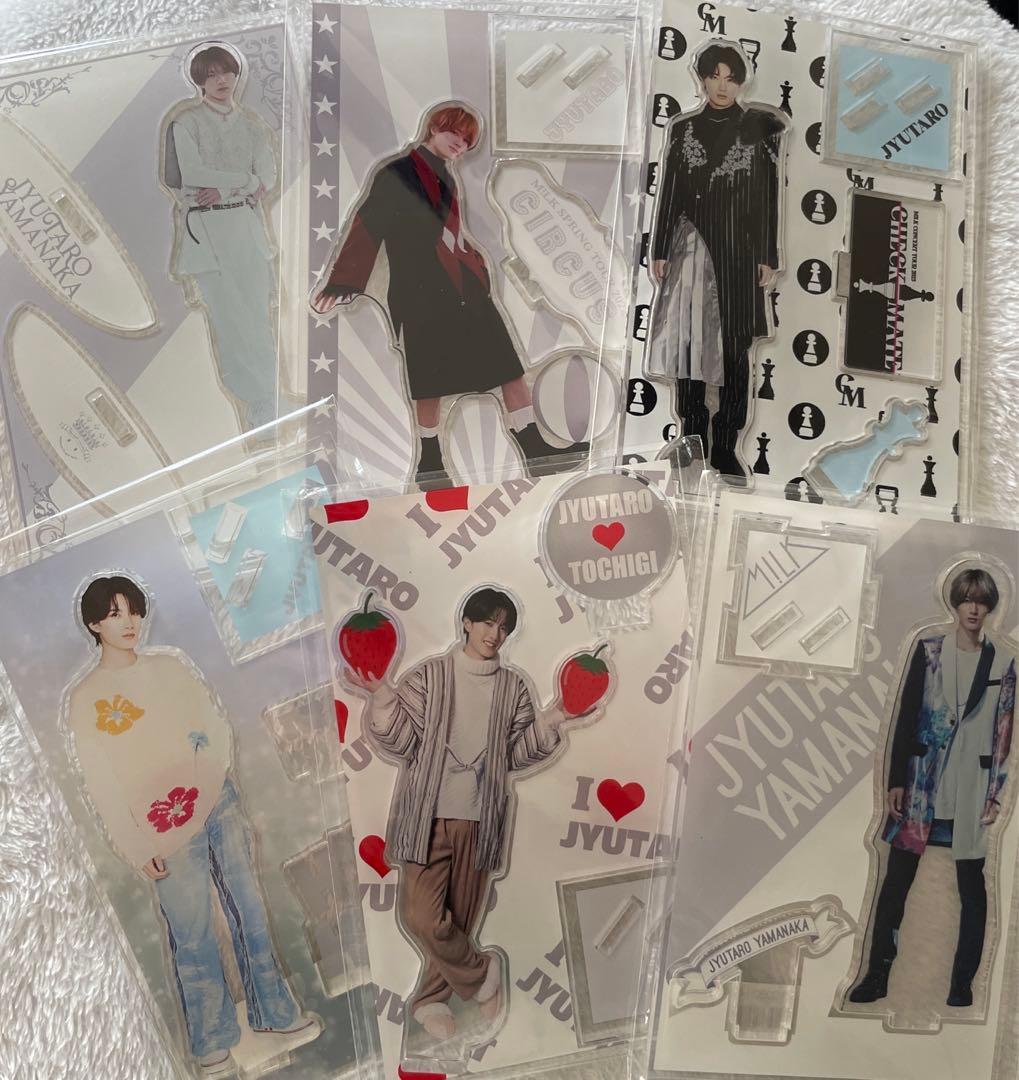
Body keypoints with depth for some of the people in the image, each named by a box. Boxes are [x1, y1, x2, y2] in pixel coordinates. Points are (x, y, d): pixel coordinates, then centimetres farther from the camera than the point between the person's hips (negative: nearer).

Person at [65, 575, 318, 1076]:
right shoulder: (85, 698, -4)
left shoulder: (170, 665, 6)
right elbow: (101, 785, -5)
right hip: (166, 830, -3)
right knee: (192, 937, 5)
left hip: (219, 804, 3)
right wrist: (136, 849, -7)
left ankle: (275, 1011, 27)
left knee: (250, 912, 10)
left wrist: (211, 758, -9)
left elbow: (215, 720, 10)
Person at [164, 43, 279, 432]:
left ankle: (262, 417, 8)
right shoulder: (186, 122, 3)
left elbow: (268, 179, 3)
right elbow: (192, 174, -10)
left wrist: (222, 188, -10)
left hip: (248, 225, 4)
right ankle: (266, 414, -3)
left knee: (259, 319, 1)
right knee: (230, 322, -7)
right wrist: (246, 180, -7)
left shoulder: (253, 123, 15)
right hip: (207, 228, -4)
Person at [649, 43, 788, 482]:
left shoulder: (759, 128, 6)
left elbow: (768, 197, 3)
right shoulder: (683, 128, 10)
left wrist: (768, 257, -3)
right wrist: (659, 251, 4)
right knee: (688, 342, -2)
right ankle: (693, 440, 9)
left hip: (738, 249, -1)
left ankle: (725, 447, 5)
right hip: (691, 248, 1)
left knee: (735, 349, -2)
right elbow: (669, 192, 9)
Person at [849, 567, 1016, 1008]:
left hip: (972, 788, 0)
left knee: (971, 885, 8)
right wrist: (896, 780, -3)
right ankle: (877, 975, 13)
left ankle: (962, 981, 22)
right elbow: (906, 716, 1)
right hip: (922, 782, 0)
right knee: (896, 879, 3)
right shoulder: (928, 649, 1)